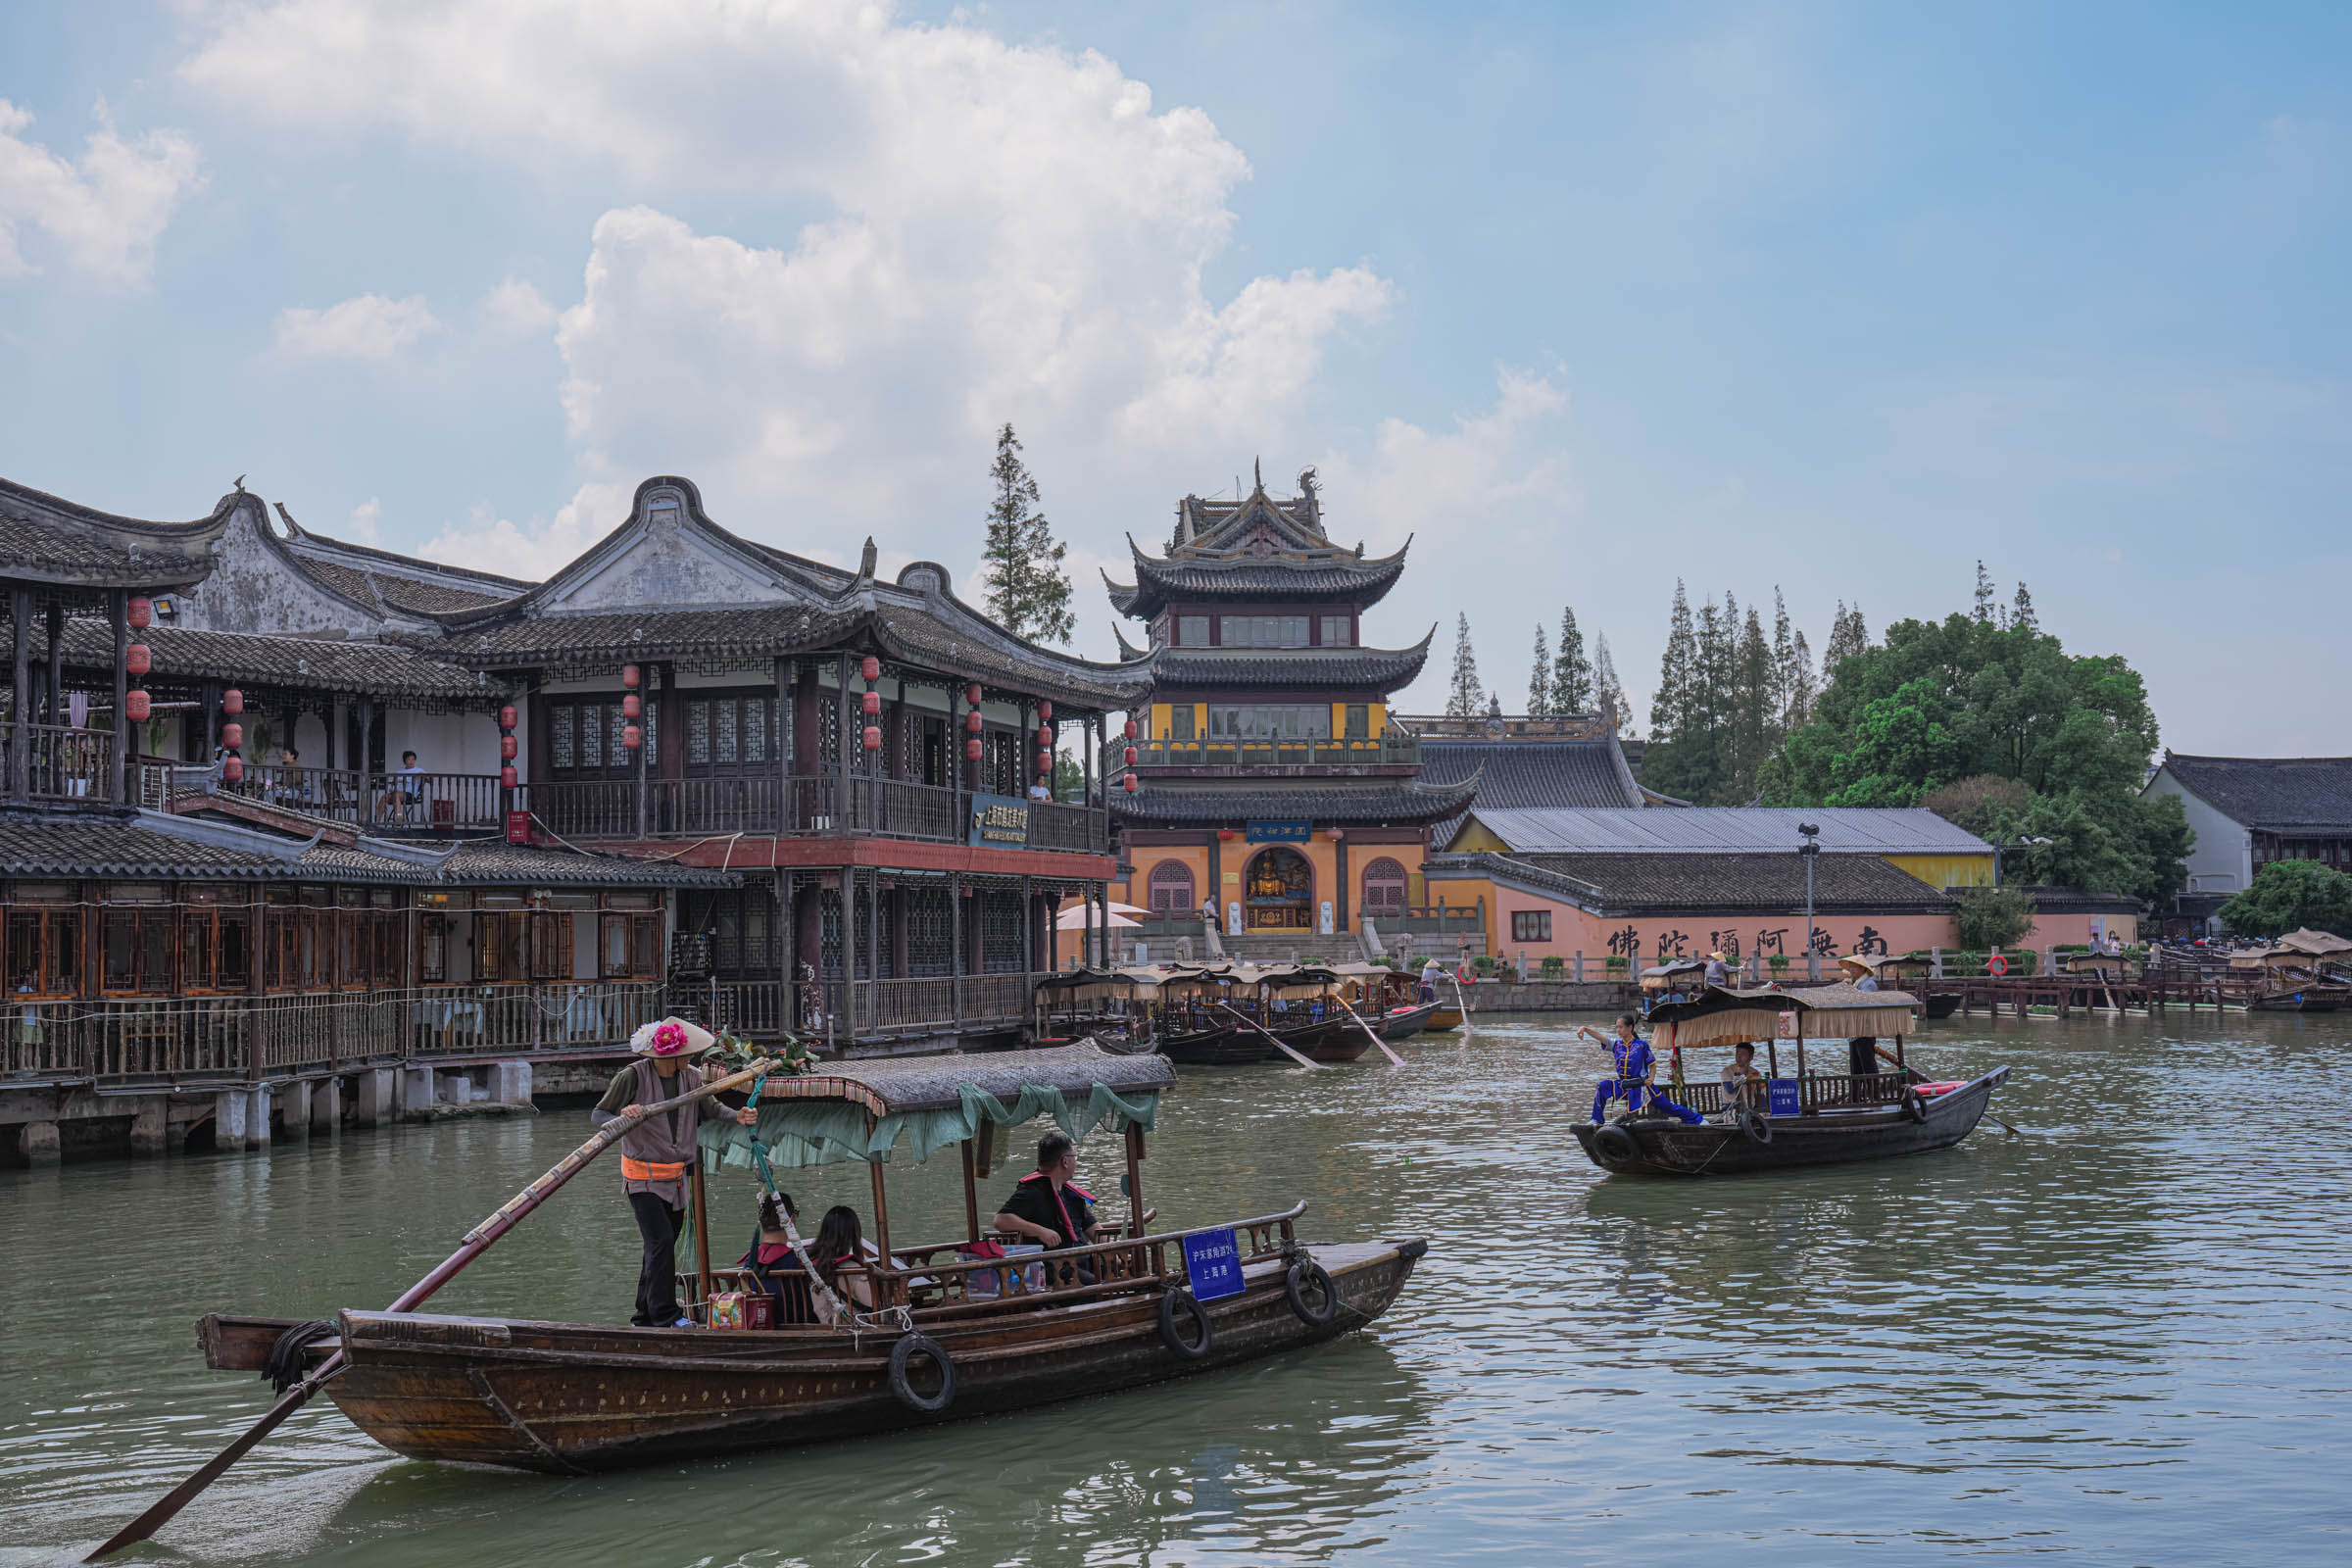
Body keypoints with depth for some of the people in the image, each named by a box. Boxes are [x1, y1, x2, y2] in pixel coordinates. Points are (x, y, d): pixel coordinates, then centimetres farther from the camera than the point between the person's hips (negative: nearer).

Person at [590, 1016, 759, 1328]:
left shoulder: (691, 1076, 1)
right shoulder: (633, 1076, -13)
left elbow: (710, 1107, 12)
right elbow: (598, 1114, -7)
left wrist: (737, 1116, -9)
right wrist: (621, 1117, -30)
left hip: (675, 1178, 6)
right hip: (643, 1177, -6)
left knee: (660, 1247, 9)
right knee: (661, 1241, -15)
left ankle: (644, 1317, 18)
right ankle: (665, 1316, -12)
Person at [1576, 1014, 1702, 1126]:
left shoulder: (1642, 1045, -7)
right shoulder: (1616, 1045, 1)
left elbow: (1653, 1064, 2)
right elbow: (1600, 1036, -12)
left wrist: (1651, 1078, -15)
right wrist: (1585, 1028, -28)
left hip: (1641, 1085, -3)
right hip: (1623, 1085, 3)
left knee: (1667, 1106, 0)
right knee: (1602, 1086, -18)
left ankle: (1698, 1120, 16)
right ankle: (1596, 1120, -9)